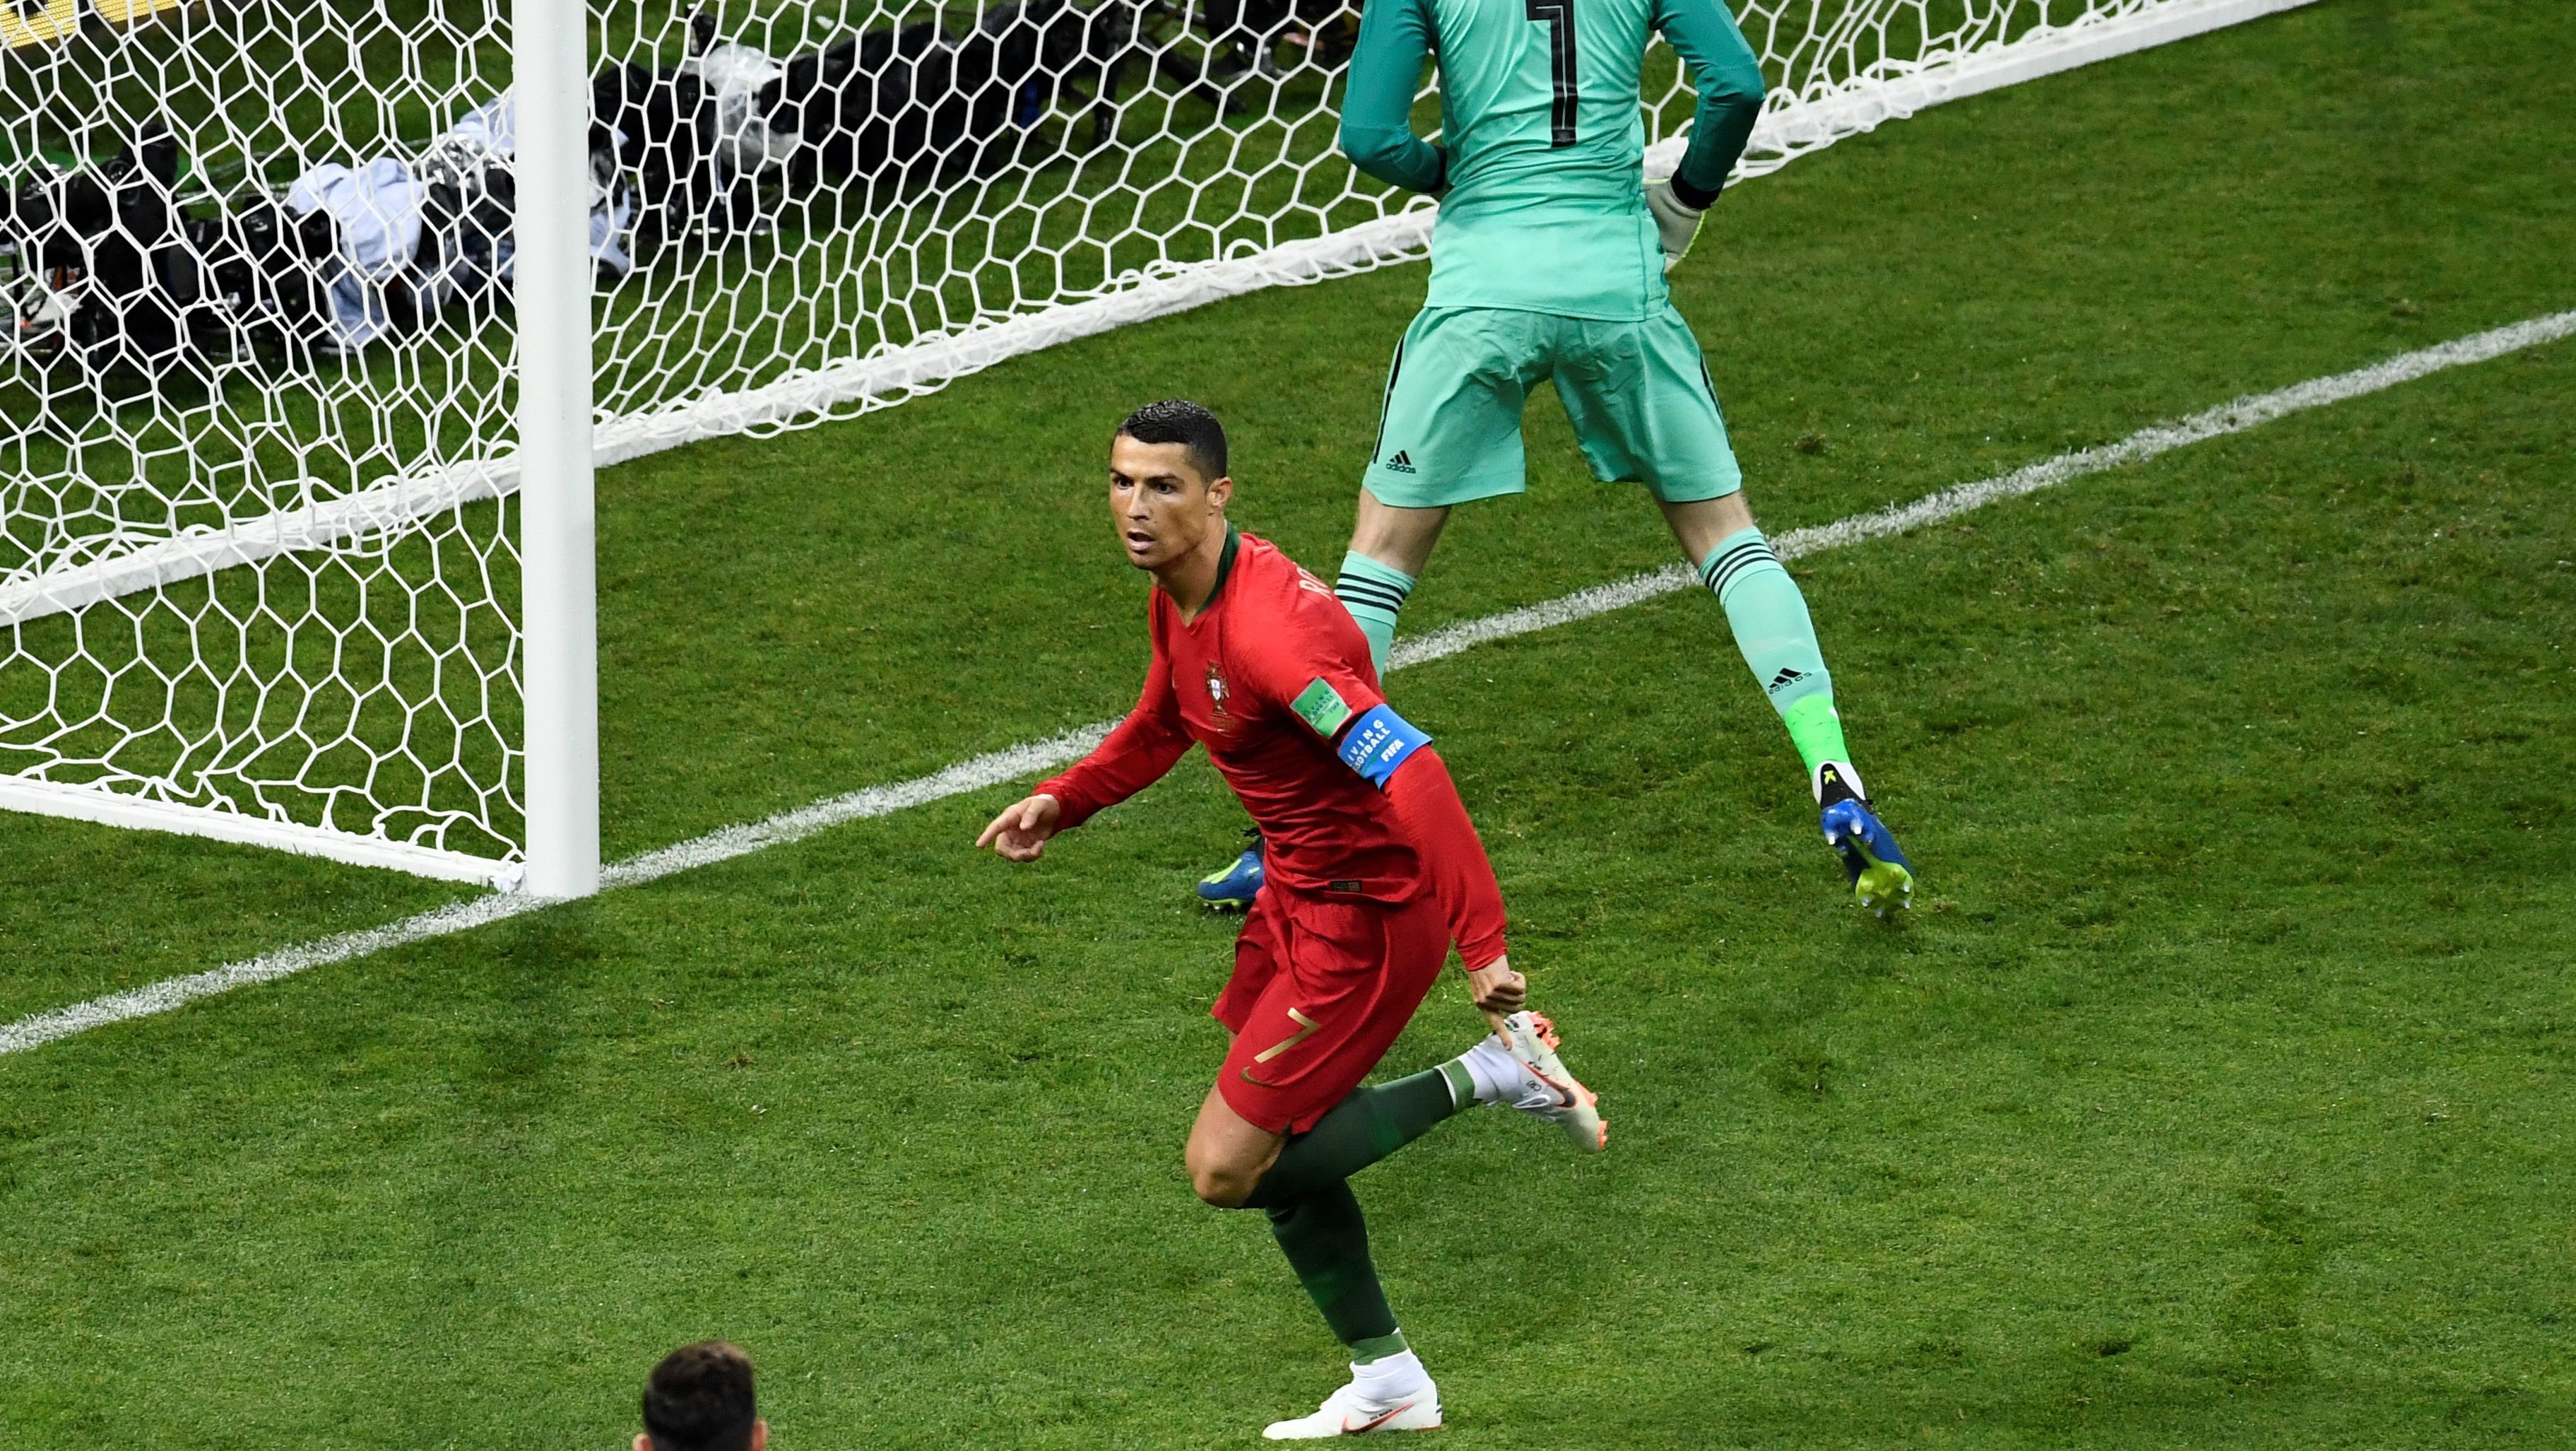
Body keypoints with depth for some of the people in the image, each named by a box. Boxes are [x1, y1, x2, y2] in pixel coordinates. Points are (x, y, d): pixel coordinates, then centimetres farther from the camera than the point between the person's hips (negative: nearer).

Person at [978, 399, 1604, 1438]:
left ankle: (1493, 1075, -1)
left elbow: (1411, 777, -38)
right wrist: (1062, 802, 11)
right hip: (1299, 889, 9)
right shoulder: (1178, 597, 1)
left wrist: (1482, 950, -42)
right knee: (1278, 1140, 18)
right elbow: (1160, 725, 25)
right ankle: (1386, 1384, 33)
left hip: (1369, 912, -9)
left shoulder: (1268, 626, -30)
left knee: (1227, 1171, -8)